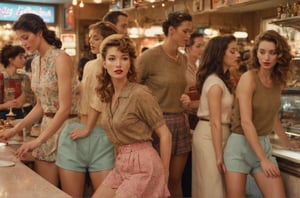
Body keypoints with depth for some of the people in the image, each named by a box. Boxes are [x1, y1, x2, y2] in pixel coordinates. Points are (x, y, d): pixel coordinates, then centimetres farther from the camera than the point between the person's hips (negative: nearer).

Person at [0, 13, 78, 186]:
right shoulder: (35, 62, 9)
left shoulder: (61, 58, -16)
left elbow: (65, 108, -21)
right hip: (47, 126, 7)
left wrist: (38, 141, -22)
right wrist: (16, 129, 7)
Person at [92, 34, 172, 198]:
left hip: (143, 166, -7)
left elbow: (165, 135, -10)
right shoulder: (108, 94, 7)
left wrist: (164, 175, -4)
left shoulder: (139, 93, -15)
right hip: (121, 165, 7)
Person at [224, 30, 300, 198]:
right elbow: (246, 122, -19)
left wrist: (286, 141, 31)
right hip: (240, 144, -5)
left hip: (264, 144, 6)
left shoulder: (278, 81, 5)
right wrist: (263, 159, -19)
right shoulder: (248, 78, -14)